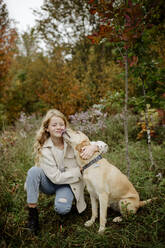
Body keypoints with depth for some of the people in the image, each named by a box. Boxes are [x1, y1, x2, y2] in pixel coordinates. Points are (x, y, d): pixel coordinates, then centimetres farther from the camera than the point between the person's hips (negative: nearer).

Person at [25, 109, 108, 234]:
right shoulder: (44, 149, -16)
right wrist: (80, 170, -21)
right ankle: (32, 212, -18)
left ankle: (63, 197, 7)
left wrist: (93, 147, -37)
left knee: (62, 208, -30)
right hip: (50, 183, 0)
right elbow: (56, 177, -19)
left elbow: (103, 145, -13)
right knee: (34, 171, -30)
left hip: (68, 184, 0)